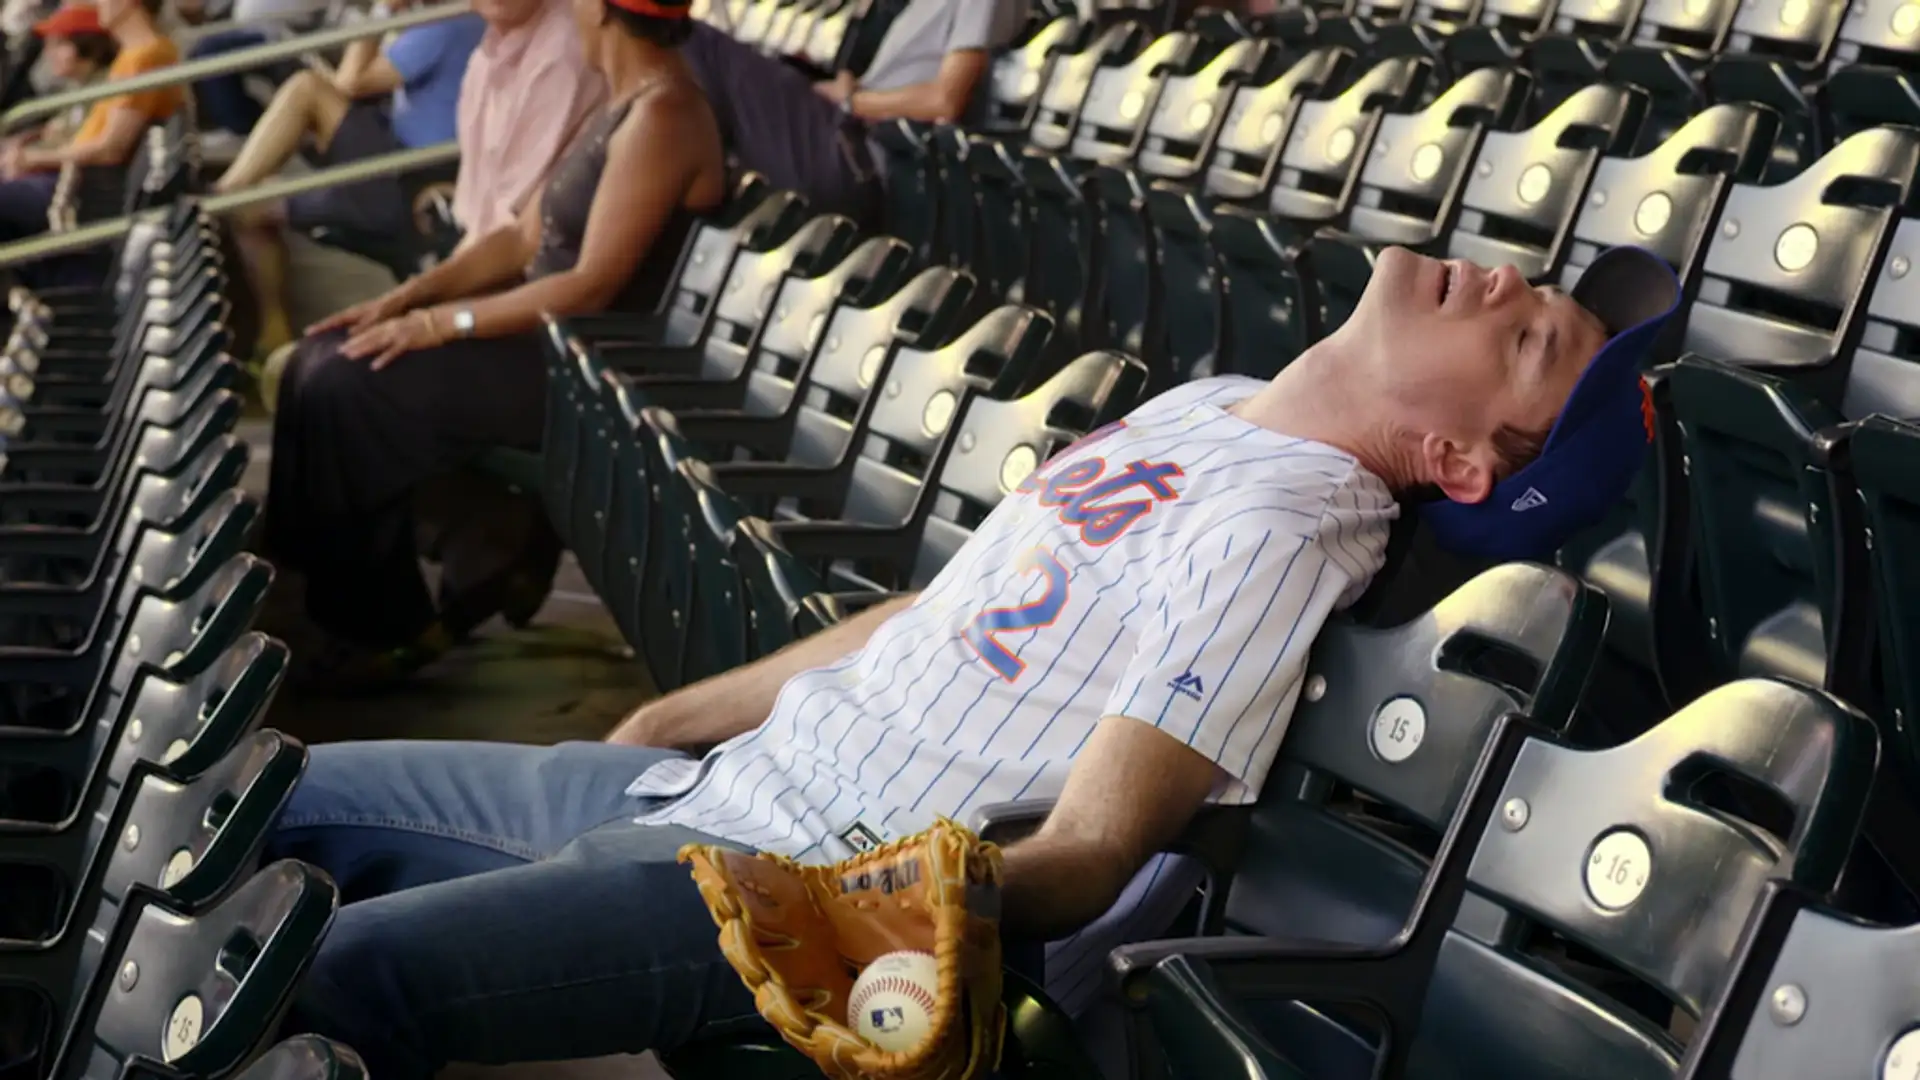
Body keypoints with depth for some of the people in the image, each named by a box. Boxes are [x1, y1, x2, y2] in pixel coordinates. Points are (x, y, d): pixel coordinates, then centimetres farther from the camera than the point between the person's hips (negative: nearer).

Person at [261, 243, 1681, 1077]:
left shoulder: (1272, 530, -18)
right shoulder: (1209, 410, 8)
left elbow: (1085, 855, -20)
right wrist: (670, 720, 17)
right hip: (702, 779, 9)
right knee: (291, 798, 14)